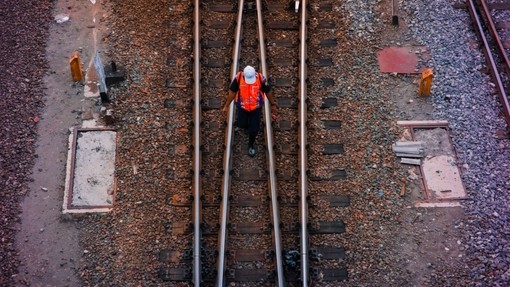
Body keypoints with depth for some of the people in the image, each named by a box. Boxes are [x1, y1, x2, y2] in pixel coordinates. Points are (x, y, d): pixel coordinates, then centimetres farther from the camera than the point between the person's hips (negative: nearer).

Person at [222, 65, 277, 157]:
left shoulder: (260, 78, -23)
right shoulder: (238, 78, -22)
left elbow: (268, 91, -7)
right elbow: (232, 92, -8)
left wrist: (273, 105, 5)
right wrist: (226, 106, -2)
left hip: (256, 107, -1)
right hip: (242, 107, 1)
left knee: (254, 128, 6)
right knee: (242, 124, 15)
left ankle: (251, 145, 35)